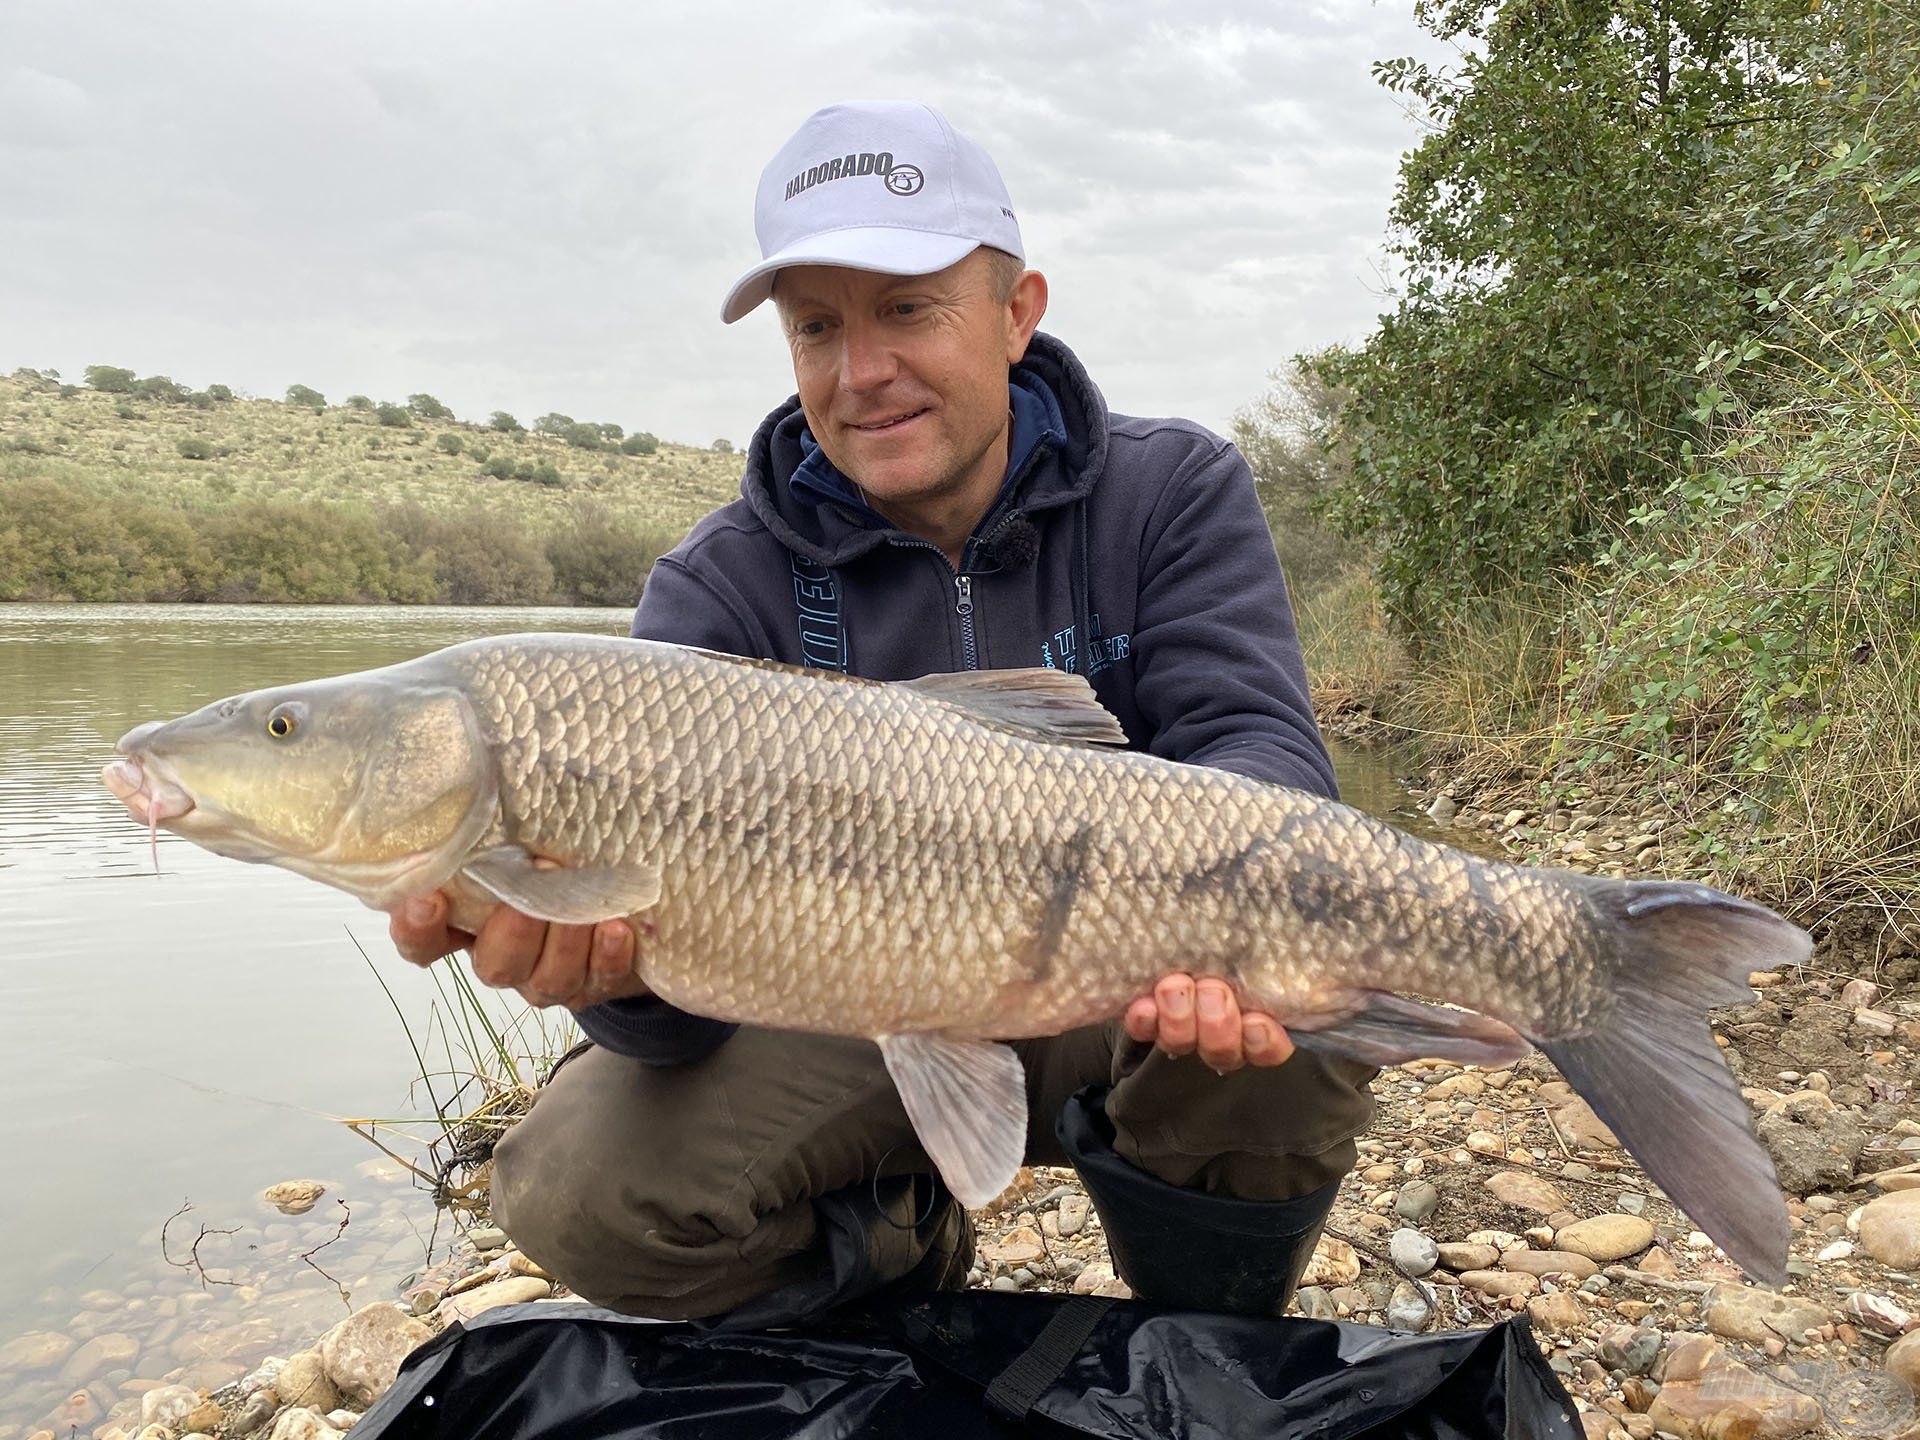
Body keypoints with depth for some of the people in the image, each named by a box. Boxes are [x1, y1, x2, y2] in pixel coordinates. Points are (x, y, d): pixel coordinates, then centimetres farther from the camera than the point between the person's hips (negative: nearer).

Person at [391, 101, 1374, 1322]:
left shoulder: (1175, 494, -6)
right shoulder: (719, 590, -10)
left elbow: (1254, 742, -18)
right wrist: (623, 968, -44)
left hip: (1116, 1002, 0)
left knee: (1296, 1029, -32)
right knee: (577, 1189, -20)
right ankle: (907, 1260, 12)